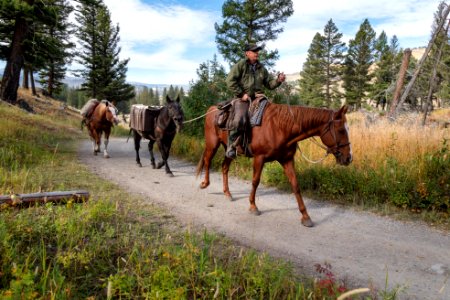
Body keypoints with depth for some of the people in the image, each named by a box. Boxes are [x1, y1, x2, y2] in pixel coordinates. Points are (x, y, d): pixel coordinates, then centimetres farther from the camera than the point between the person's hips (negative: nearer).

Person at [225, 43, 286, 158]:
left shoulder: (261, 68, 19)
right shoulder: (240, 65, 2)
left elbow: (269, 84, 19)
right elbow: (230, 81, -7)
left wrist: (278, 81, -3)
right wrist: (242, 94, -12)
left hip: (258, 98, 6)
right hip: (242, 98, -6)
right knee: (240, 119, -31)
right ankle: (231, 146, -16)